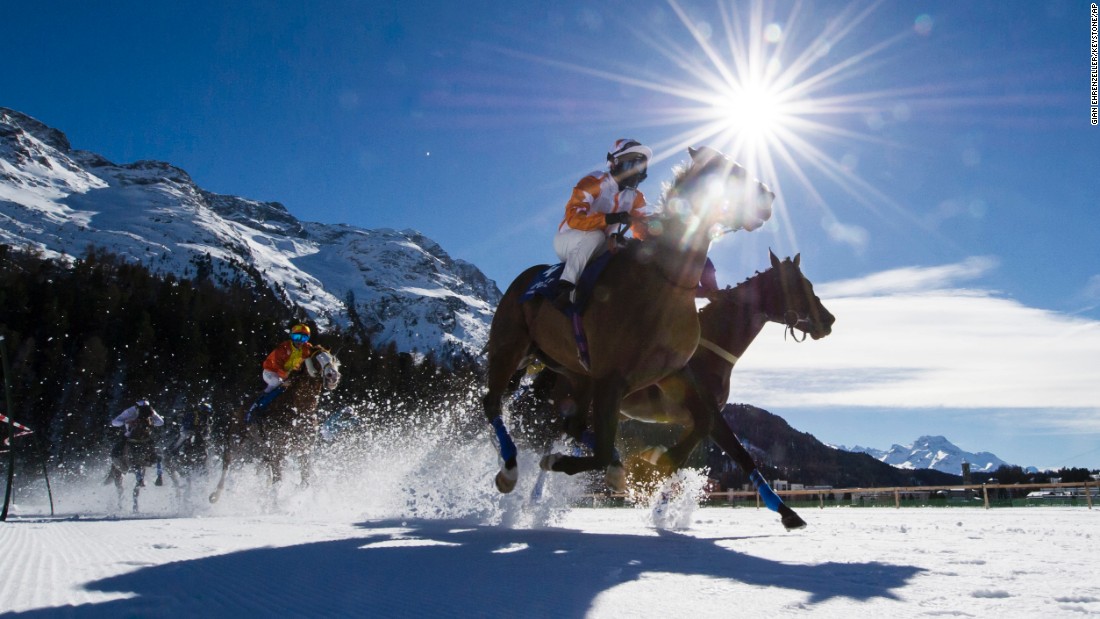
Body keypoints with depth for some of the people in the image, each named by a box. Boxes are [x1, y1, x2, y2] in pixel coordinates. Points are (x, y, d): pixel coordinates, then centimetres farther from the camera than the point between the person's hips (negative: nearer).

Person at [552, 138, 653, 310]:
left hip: (598, 250, 6)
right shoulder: (594, 182, -18)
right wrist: (611, 218, -41)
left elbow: (642, 231, -1)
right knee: (595, 236, -36)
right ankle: (565, 287, -39)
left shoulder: (636, 198, 4)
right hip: (567, 240, -6)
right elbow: (573, 217, -30)